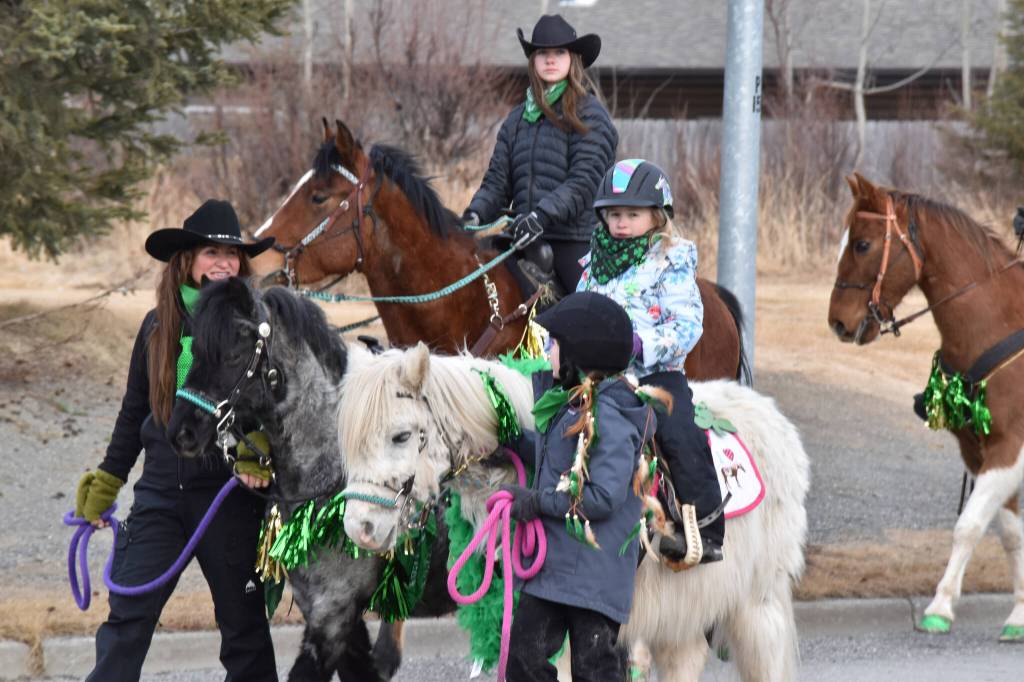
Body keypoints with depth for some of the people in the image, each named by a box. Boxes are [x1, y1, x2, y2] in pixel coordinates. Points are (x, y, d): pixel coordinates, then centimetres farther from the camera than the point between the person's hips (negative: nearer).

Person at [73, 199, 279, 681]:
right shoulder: (158, 326, 7)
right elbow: (134, 413, 15)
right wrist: (105, 486, 17)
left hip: (229, 494, -3)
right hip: (161, 491, 3)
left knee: (243, 624, 7)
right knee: (126, 620, -3)